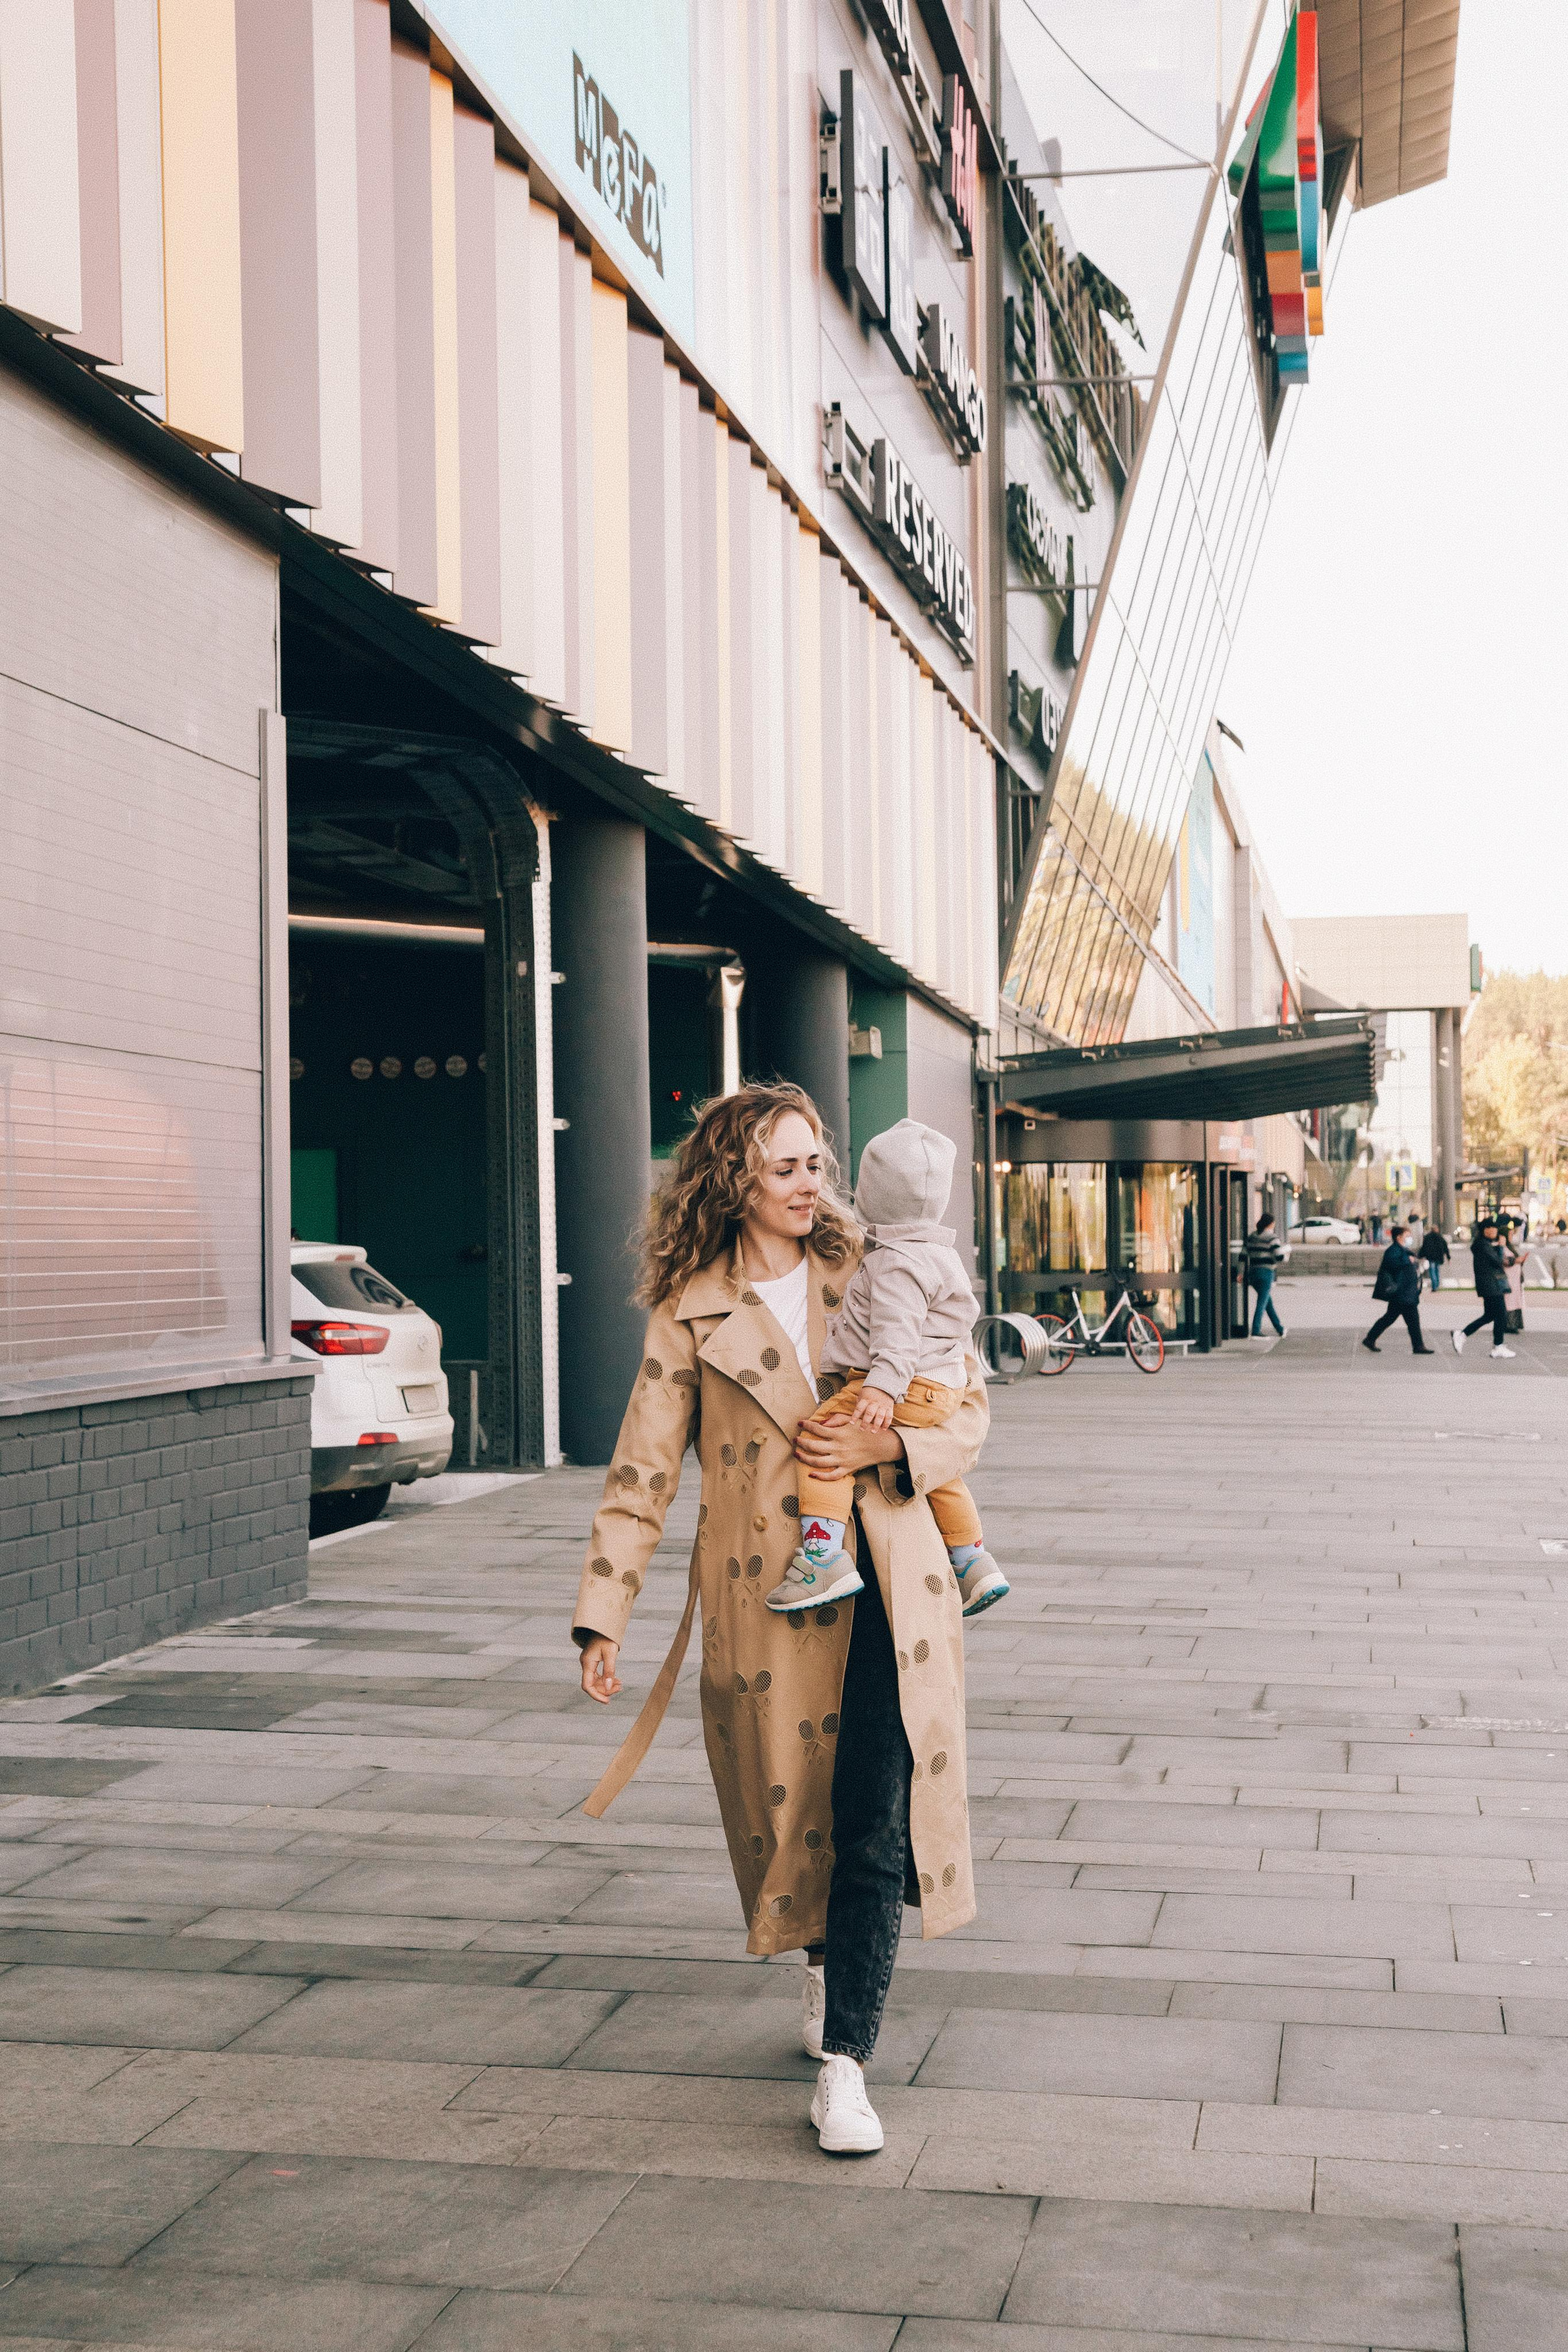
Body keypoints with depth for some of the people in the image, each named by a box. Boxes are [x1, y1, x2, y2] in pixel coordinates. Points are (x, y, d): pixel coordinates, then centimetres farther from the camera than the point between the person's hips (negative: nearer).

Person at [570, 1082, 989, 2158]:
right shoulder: (691, 1314, 2)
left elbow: (968, 1411, 8)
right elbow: (643, 1471, 1)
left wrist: (885, 1445, -12)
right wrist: (603, 1616, -4)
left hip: (885, 1586, 0)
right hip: (765, 1594, 0)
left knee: (876, 1823, -8)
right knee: (787, 1808, 13)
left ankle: (844, 2063, -4)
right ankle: (821, 1963, 42)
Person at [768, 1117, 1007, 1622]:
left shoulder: (896, 1262, -13)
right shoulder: (937, 1254, 21)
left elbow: (898, 1329, -26)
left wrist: (884, 1386, -36)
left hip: (909, 1390, -11)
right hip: (939, 1391, 11)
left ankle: (823, 1557, -35)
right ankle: (973, 1564, 40)